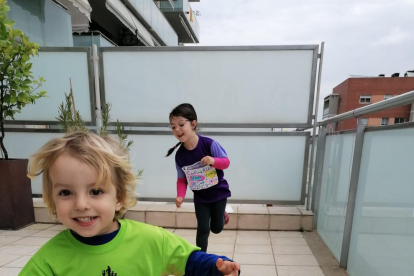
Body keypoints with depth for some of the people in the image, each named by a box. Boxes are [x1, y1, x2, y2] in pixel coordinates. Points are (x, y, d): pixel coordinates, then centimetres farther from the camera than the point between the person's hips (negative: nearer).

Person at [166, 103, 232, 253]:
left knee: (216, 228, 12)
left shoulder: (209, 144, -24)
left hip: (218, 191, -1)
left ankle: (221, 213, 47)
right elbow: (182, 179, -5)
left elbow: (226, 162, -15)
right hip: (200, 196, 2)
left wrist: (213, 161, -35)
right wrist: (180, 196, -20)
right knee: (203, 229, 6)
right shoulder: (180, 155, -15)